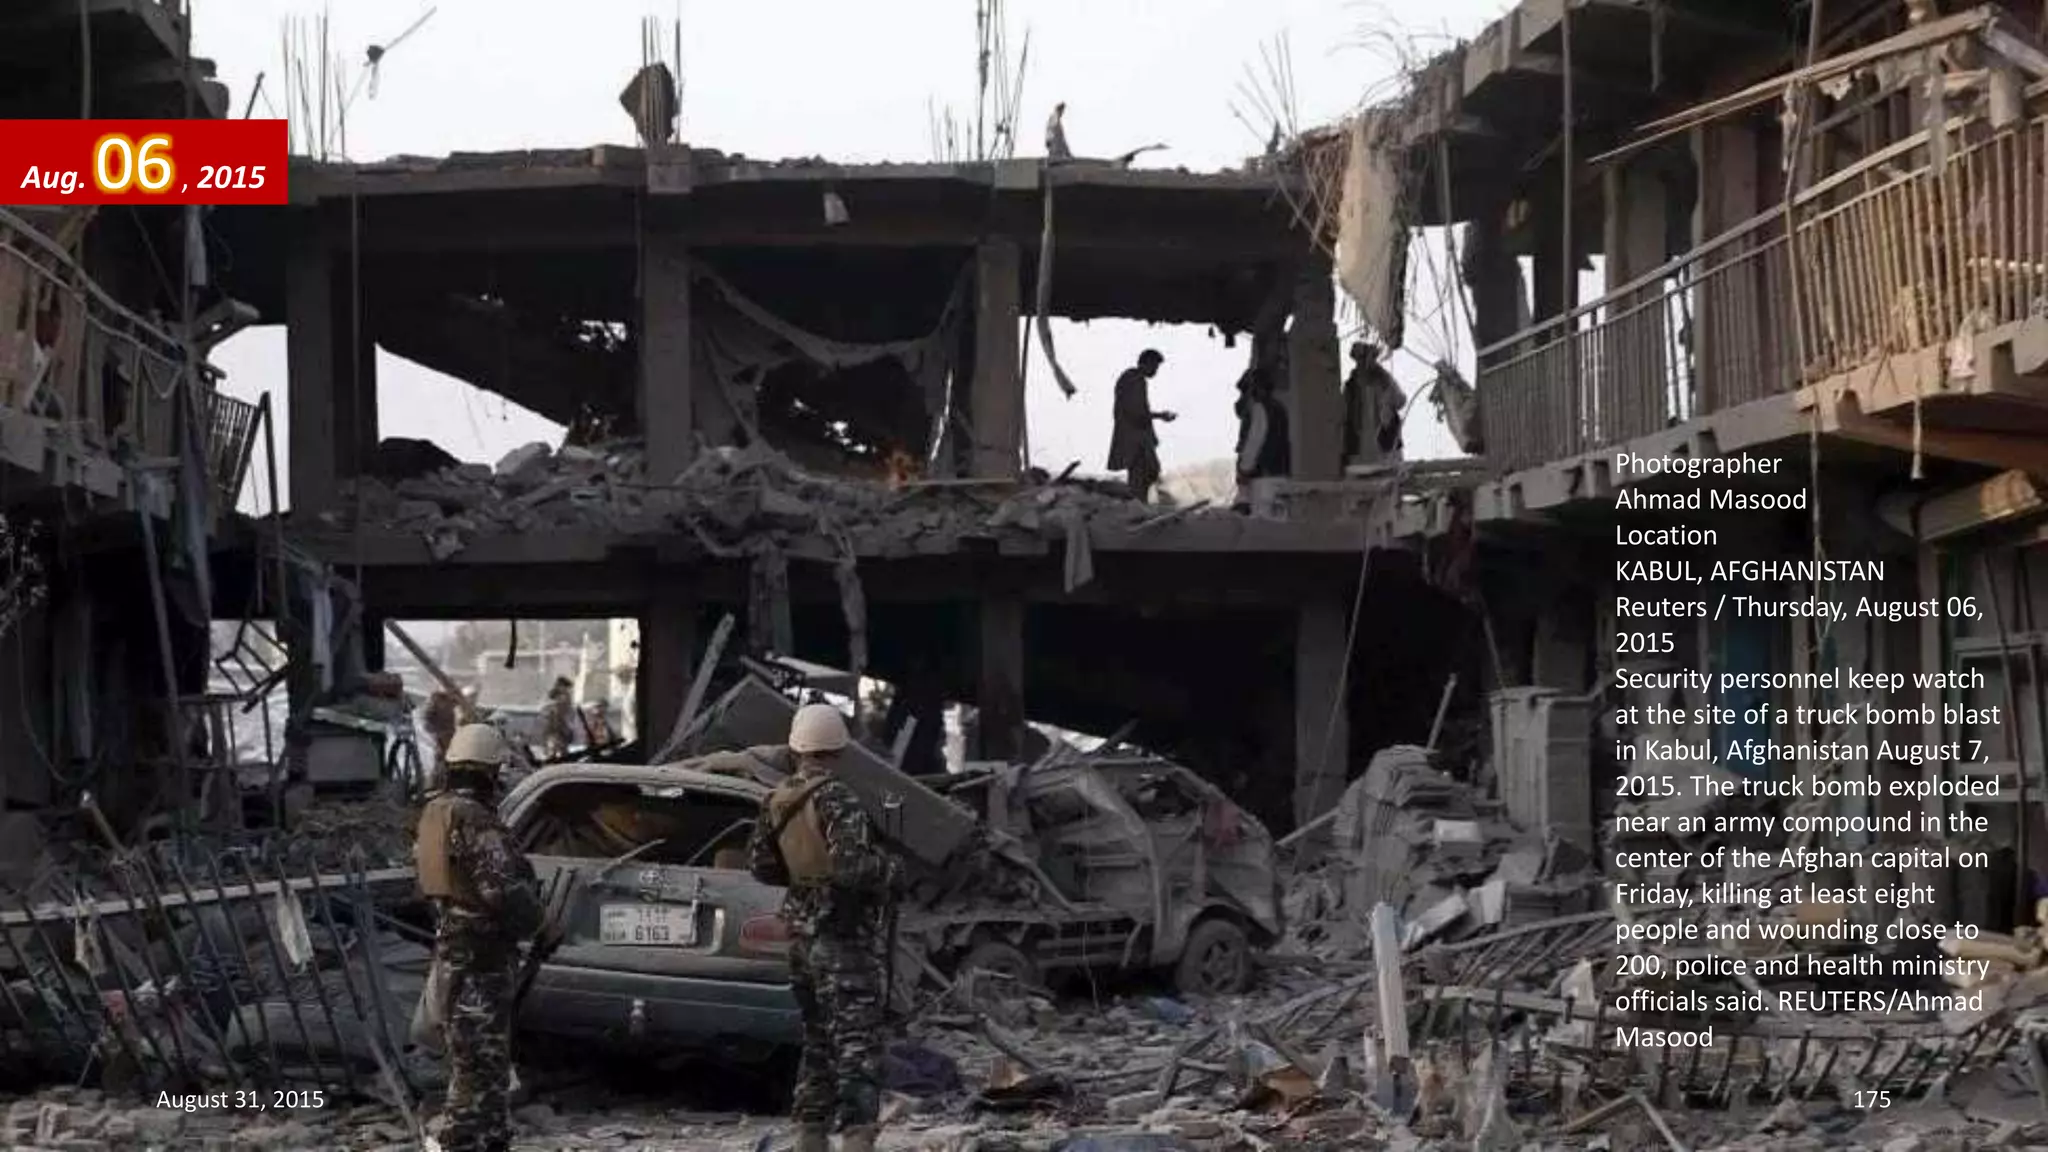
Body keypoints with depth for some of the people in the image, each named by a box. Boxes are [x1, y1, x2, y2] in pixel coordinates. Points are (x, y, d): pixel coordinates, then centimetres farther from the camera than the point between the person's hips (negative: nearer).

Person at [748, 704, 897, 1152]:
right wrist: (887, 868, -8)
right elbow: (852, 866, -27)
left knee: (818, 1042, 19)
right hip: (844, 939, -8)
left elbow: (760, 864, 14)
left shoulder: (777, 801, 6)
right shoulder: (837, 800, -18)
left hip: (802, 938, 8)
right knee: (857, 1046, -9)